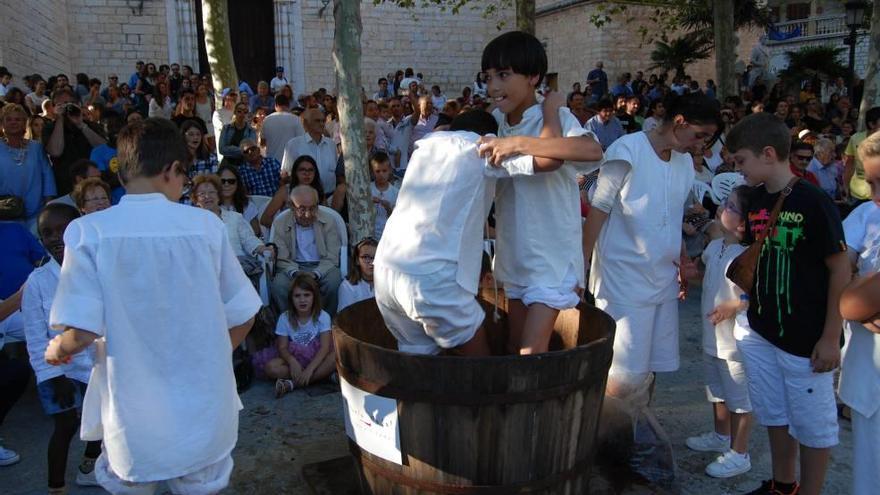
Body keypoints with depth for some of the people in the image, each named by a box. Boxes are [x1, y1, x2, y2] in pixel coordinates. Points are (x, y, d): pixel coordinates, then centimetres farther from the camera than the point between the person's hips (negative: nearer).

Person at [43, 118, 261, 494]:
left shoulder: (89, 232, -12)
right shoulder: (206, 225, -8)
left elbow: (81, 331, -16)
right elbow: (242, 318, -3)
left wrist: (57, 350, 7)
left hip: (134, 422, -1)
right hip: (204, 413, 1)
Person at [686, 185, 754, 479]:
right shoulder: (714, 247, 2)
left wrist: (732, 307, -24)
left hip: (737, 340, -9)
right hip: (712, 336, 9)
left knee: (740, 399, 8)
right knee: (718, 392, 25)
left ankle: (739, 454, 22)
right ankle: (721, 437, 45)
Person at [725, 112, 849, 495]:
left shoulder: (814, 203, -17)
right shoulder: (755, 200, 3)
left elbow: (840, 270, -13)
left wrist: (830, 338, -13)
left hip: (807, 339, -7)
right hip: (761, 333, 7)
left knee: (814, 424, 9)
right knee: (774, 414, 20)